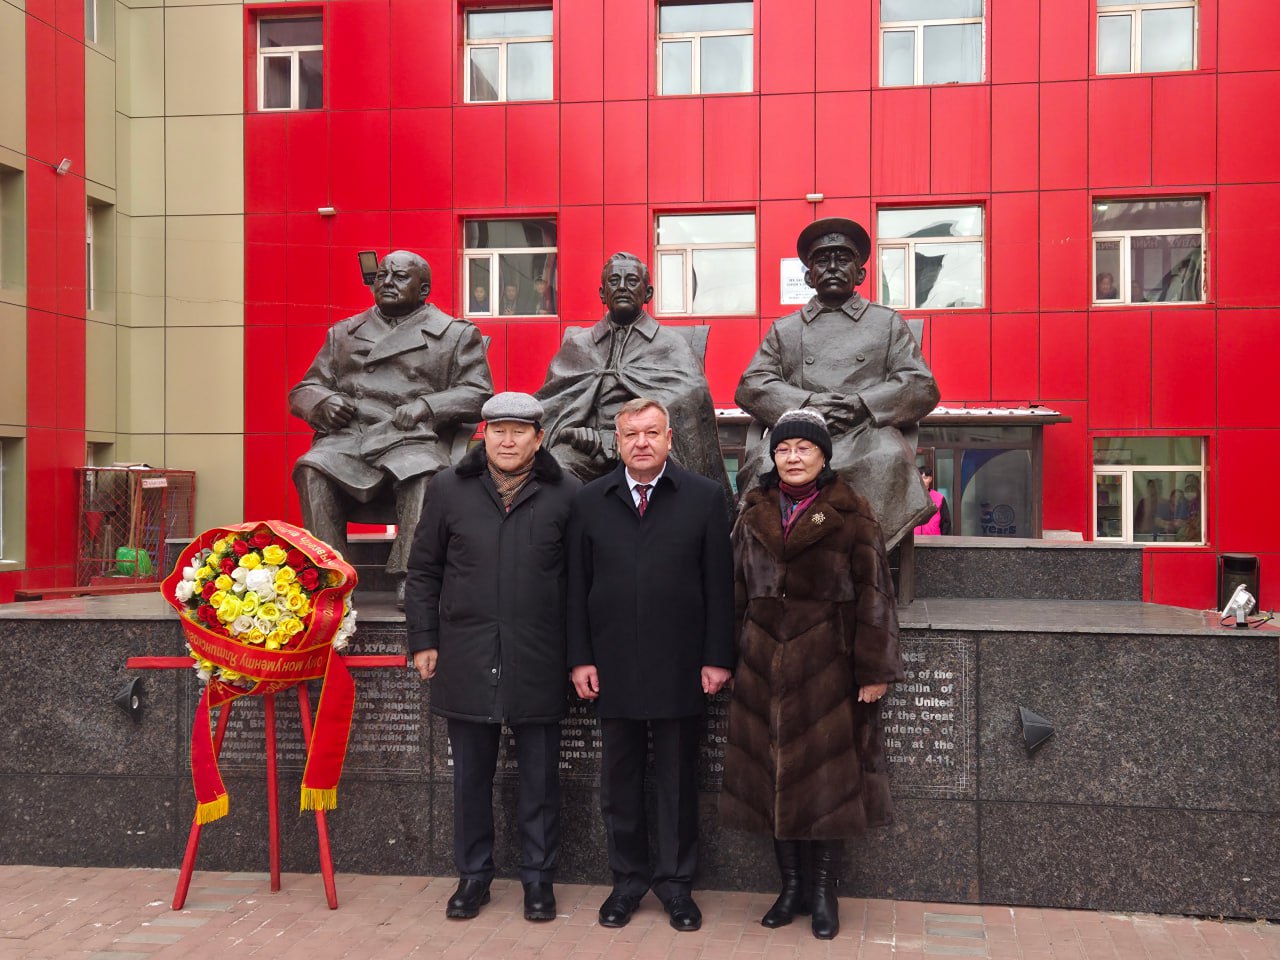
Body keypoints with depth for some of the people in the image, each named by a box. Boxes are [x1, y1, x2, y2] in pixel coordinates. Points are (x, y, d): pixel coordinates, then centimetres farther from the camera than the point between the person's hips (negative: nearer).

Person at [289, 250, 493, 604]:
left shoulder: (456, 334, 19)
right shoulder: (343, 333, 29)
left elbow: (478, 394, 7)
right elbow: (302, 392, 26)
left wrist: (426, 405, -9)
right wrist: (324, 401, 1)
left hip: (412, 440, -2)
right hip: (346, 438, 3)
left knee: (423, 474, -38)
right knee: (311, 469, -31)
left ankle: (409, 578, -35)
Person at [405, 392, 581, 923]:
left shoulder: (565, 494, -2)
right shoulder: (449, 489, 2)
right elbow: (423, 570, 8)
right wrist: (424, 640, 3)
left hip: (538, 661, -1)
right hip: (465, 658, 2)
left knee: (540, 777, 10)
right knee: (470, 775, 13)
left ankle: (538, 877, 25)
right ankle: (473, 875, 29)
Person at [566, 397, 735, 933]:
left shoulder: (704, 498, 0)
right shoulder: (590, 502, 5)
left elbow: (718, 584, -1)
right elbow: (576, 587, 5)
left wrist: (717, 658, -5)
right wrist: (580, 658, -1)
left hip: (679, 667, -1)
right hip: (613, 665, 2)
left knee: (678, 779, 9)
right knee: (619, 779, 11)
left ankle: (675, 882, 23)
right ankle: (628, 879, 26)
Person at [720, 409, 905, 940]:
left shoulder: (850, 515, -3)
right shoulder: (754, 514, 9)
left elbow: (872, 594, -5)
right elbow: (735, 592, 11)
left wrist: (875, 669, -9)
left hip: (826, 663, -3)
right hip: (762, 664, 4)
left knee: (827, 772, 2)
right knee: (772, 771, 7)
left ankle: (823, 890, 16)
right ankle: (791, 884, 21)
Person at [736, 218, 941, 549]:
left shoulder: (888, 322, 23)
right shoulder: (784, 329, 25)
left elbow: (922, 387, 11)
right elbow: (750, 386, 12)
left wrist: (862, 404, -7)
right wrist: (807, 403, -7)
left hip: (868, 432, 0)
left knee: (889, 459, -37)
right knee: (766, 464, -35)